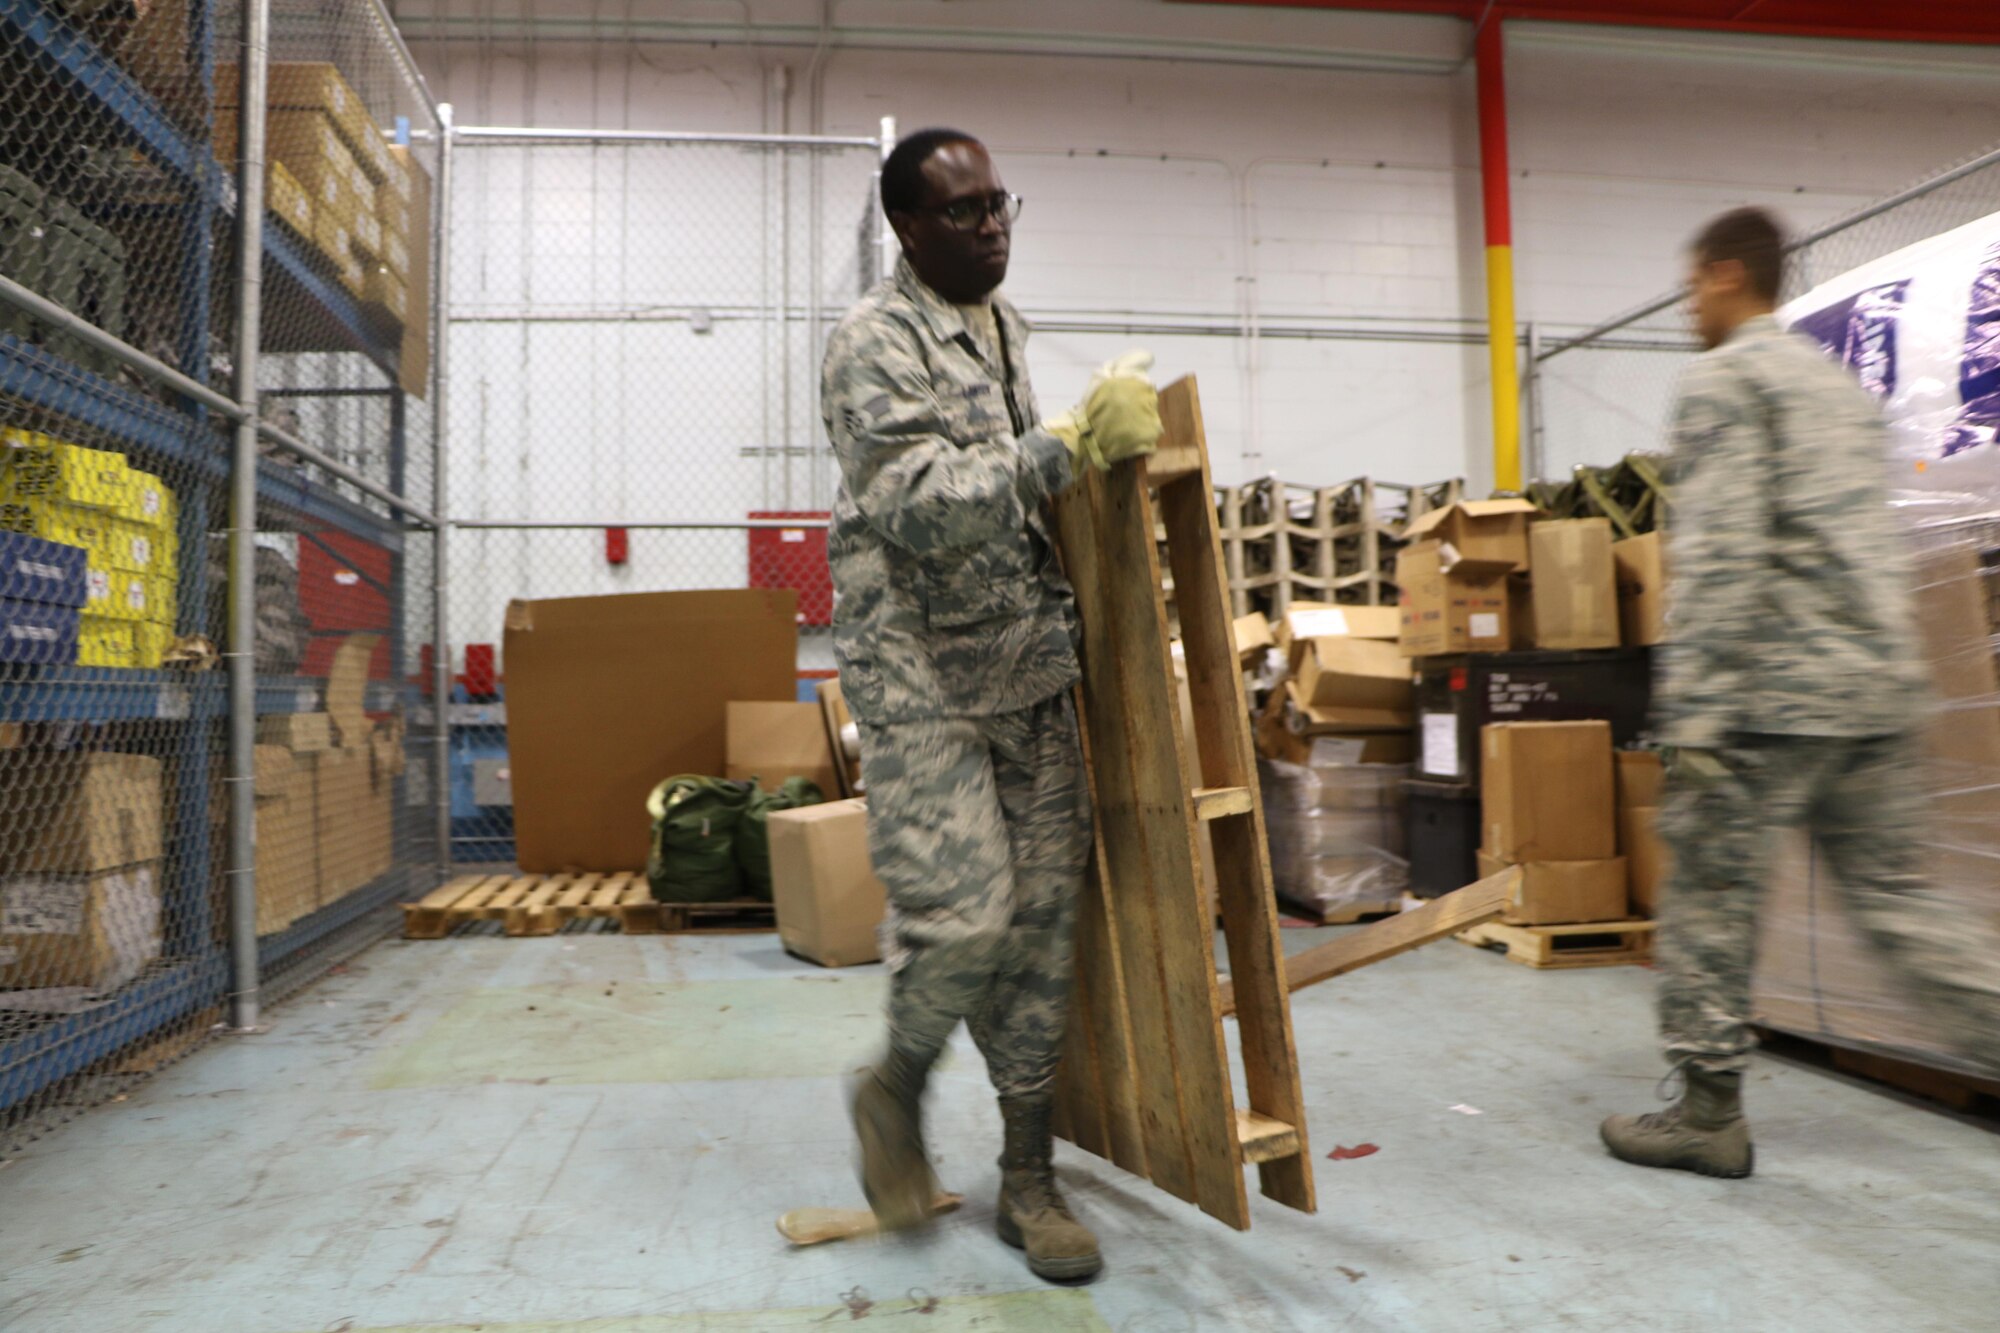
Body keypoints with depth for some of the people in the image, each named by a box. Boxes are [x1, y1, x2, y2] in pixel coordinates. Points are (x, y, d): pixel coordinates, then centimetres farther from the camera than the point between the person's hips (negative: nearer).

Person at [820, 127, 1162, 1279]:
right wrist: (1076, 445, -26)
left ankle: (1031, 1176, 21)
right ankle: (896, 1090, 23)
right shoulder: (876, 344, -9)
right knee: (963, 915, -11)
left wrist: (1102, 446, 15)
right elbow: (921, 504, -23)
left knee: (1045, 920, 5)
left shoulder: (1005, 328, 15)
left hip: (1034, 673, 7)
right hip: (922, 682, -7)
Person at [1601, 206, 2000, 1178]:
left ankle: (1708, 1113, 11)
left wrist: (1692, 715, -17)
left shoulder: (1722, 378, -6)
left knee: (1710, 896, 2)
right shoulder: (1842, 386, 22)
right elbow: (1873, 544, 23)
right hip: (1883, 688, 9)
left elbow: (1719, 557, -16)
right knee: (1895, 896, 15)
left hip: (1777, 691, -8)